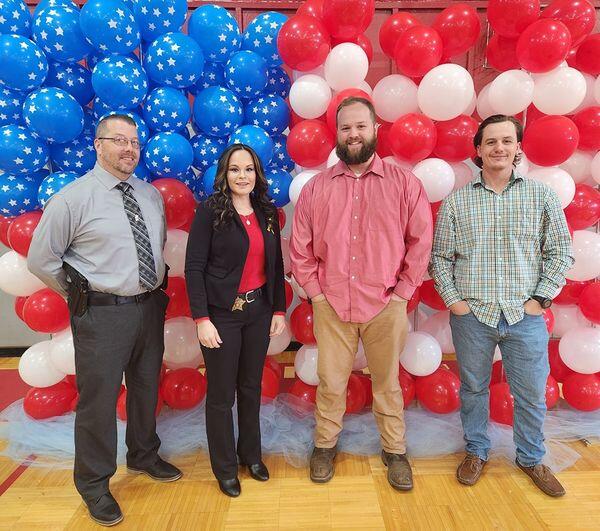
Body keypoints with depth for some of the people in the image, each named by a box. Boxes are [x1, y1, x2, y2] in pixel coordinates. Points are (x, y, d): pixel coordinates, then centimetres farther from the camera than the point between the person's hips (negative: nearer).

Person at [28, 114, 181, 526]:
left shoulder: (152, 195, 6)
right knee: (98, 398, 5)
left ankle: (144, 456, 45)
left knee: (146, 388, 20)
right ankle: (94, 483, 29)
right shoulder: (73, 198, -10)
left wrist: (153, 287, 11)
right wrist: (82, 295, -1)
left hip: (150, 307, 6)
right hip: (102, 313, -5)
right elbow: (40, 259, -5)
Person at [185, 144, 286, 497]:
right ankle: (225, 468, 29)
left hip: (259, 310, 4)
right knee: (222, 393, 9)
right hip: (222, 313, -4)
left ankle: (251, 454, 38)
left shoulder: (267, 213, 6)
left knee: (252, 387, 16)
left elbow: (276, 266, 10)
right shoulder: (210, 211, -8)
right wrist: (202, 319, -15)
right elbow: (194, 268, -11)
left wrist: (279, 310, 7)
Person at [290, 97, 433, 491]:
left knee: (388, 383, 14)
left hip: (386, 306, -1)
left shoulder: (404, 184, 0)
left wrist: (402, 291, -3)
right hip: (331, 305, 1)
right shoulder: (316, 187, 4)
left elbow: (421, 240, 1)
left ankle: (395, 451, 33)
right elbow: (300, 247, 5)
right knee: (331, 382, 13)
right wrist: (315, 292, -1)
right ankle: (325, 445, 34)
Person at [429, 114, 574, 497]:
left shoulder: (541, 196, 2)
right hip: (472, 315, 0)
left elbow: (561, 252, 4)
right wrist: (453, 299, -4)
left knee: (532, 393, 13)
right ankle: (477, 452, 36)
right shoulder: (457, 201, 1)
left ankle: (531, 458, 37)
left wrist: (541, 298, -3)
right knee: (473, 389, 14)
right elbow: (440, 256, 4)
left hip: (525, 316, 1)